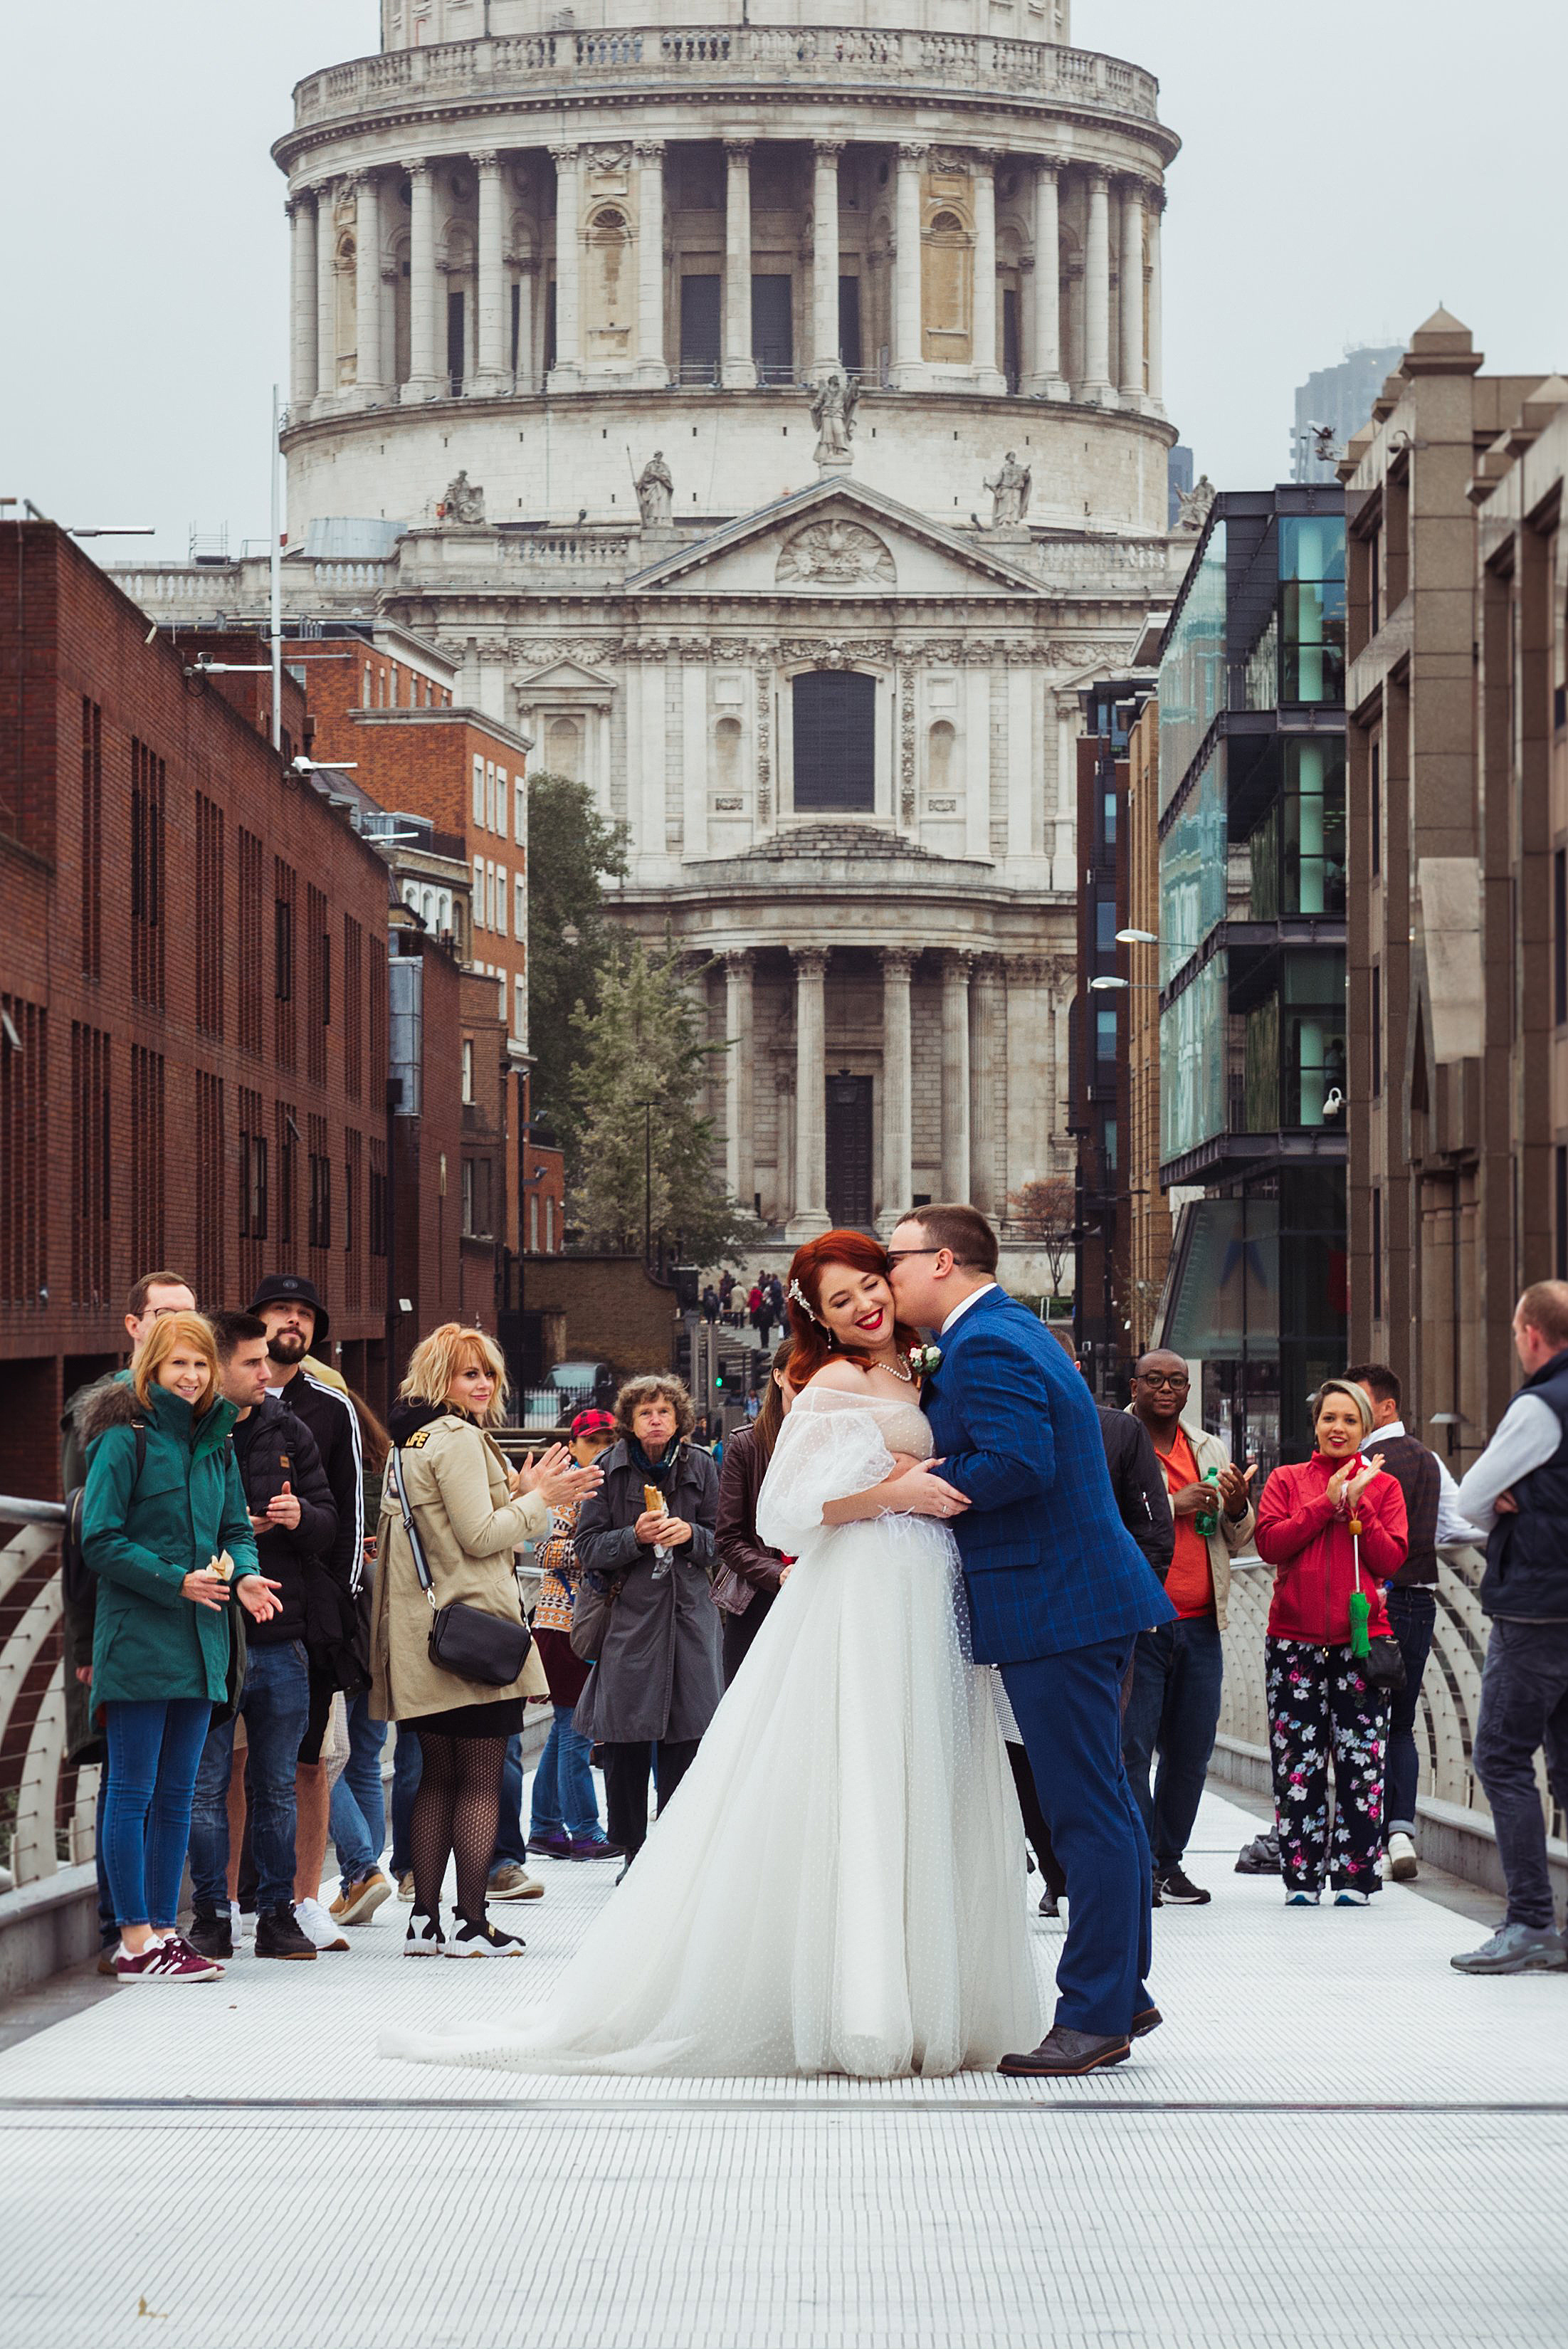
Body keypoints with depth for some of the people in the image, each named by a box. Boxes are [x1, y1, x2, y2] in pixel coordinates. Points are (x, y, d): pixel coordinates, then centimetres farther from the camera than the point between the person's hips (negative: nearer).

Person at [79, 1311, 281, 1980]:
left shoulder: (215, 1444, 13)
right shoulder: (125, 1440, -8)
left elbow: (235, 1530, 17)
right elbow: (100, 1542, -12)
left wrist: (244, 1575, -4)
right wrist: (176, 1582, -18)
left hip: (199, 1642, 7)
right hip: (137, 1637, -7)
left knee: (176, 1794, 11)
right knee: (133, 1792, -4)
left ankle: (163, 1928, 17)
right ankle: (135, 1941, -3)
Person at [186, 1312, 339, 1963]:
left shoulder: (288, 1433, 9)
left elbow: (330, 1519, 12)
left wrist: (301, 1517, -9)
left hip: (282, 1639, 4)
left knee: (277, 1788, 10)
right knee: (207, 1787, 1)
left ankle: (278, 1913, 17)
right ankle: (210, 1918, 8)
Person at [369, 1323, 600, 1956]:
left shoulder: (409, 1441, 17)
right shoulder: (459, 1440, -12)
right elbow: (480, 1536, -16)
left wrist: (520, 1492, 18)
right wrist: (536, 1496, -3)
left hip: (423, 1637, 9)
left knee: (438, 1777, 13)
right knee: (481, 1781, -5)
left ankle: (424, 1920, 12)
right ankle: (471, 1923, -6)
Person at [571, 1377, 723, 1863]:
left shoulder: (700, 1467, 7)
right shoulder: (609, 1470, 2)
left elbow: (723, 1539, 10)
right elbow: (587, 1548, 1)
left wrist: (691, 1535, -10)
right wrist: (635, 1537, -15)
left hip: (689, 1616, 1)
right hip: (628, 1616, -1)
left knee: (685, 1738, -1)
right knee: (625, 1744, -2)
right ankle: (633, 1855, 10)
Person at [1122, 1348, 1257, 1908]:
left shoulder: (1211, 1451, 17)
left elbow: (1236, 1542, 22)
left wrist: (1238, 1509, -1)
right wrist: (1172, 1505, -16)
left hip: (1200, 1624, 6)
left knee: (1191, 1749, 6)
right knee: (1132, 1745, -7)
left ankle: (1170, 1861, 13)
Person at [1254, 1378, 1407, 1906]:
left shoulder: (1382, 1486, 10)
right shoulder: (1287, 1481, 11)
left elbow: (1391, 1561, -1)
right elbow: (1269, 1543, -5)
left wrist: (1357, 1506, -10)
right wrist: (1327, 1503, -9)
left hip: (1362, 1639, 0)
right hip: (1294, 1640, 0)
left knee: (1360, 1762, -3)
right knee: (1298, 1761, -1)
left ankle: (1354, 1875, 3)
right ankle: (1302, 1876, 5)